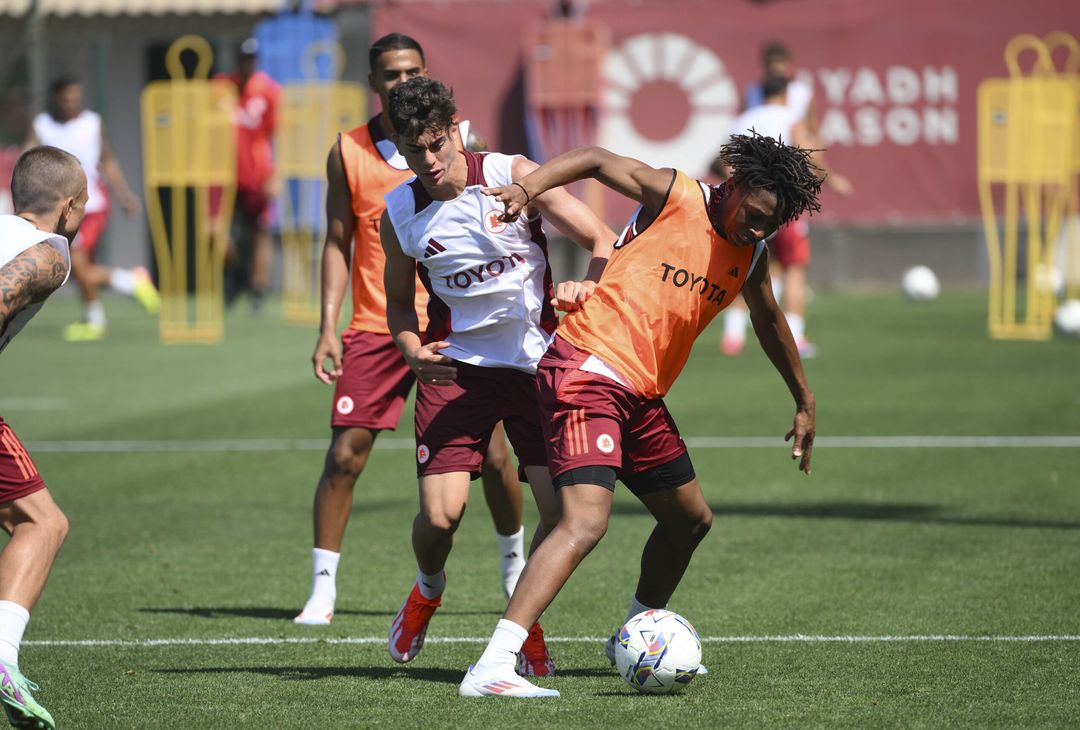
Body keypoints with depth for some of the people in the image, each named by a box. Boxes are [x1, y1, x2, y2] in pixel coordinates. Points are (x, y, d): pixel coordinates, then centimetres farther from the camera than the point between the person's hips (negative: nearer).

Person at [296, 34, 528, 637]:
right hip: (375, 328, 0)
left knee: (490, 451, 0)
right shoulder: (348, 153, 3)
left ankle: (516, 564, 25)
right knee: (345, 454, -8)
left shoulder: (458, 141, 1)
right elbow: (338, 243, 7)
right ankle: (323, 588, 1)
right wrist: (328, 326, -1)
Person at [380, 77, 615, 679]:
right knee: (440, 515, -12)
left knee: (562, 507, -12)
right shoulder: (399, 216, -1)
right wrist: (414, 352, -6)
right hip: (456, 367, 1)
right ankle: (428, 591, 25)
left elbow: (604, 241, -6)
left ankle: (526, 621, 15)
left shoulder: (511, 175, -8)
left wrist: (585, 285, -27)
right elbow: (399, 302, 14)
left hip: (538, 359, -1)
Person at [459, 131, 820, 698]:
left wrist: (804, 400, 38)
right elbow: (596, 161, -1)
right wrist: (525, 190, -17)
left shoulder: (751, 255, 12)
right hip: (587, 370, -9)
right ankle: (490, 668, -32)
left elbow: (768, 322, 29)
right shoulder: (676, 197, -8)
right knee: (586, 521, -24)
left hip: (640, 396, 9)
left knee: (690, 520, 20)